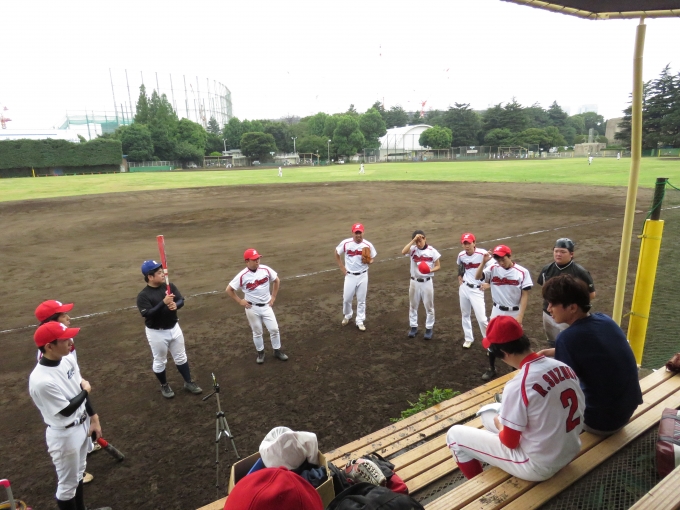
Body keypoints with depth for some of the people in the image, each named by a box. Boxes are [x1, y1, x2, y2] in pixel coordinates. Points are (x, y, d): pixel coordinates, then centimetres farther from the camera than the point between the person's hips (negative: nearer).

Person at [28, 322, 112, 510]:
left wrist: (93, 419, 6)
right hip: (64, 435, -8)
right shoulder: (41, 381, -33)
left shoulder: (68, 359, -9)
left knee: (79, 474, 28)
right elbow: (67, 409, -22)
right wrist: (85, 390, -6)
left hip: (82, 425, 8)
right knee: (67, 484, 14)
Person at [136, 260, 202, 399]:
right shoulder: (143, 295, -18)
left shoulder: (170, 286, -3)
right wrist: (163, 303, -35)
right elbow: (147, 314, -27)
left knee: (181, 357, 17)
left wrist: (175, 305, -29)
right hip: (156, 333, -5)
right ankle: (164, 386, 35)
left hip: (174, 328, 5)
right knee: (160, 361, 14)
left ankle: (188, 383, 31)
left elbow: (181, 300, -7)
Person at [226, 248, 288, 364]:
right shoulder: (242, 276, -17)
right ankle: (260, 353, 32)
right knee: (257, 332, 12)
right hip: (252, 308, -2)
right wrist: (240, 301, -7)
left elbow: (277, 280, 7)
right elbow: (229, 289, -7)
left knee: (274, 329, 5)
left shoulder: (265, 269, -10)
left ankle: (277, 351, 24)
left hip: (266, 306, 2)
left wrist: (273, 297, 5)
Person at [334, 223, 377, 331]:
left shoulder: (368, 245, -10)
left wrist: (369, 261, -19)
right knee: (347, 298, 9)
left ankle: (359, 321, 23)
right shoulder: (345, 243, -11)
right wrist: (343, 269, 1)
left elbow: (373, 258, 5)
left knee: (361, 300, 9)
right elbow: (337, 254, 5)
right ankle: (347, 316, 36)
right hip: (350, 275, 0)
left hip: (363, 275, 0)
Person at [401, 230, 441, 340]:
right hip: (414, 282, 2)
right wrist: (413, 240, -30)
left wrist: (430, 270, -25)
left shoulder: (432, 251, -9)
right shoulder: (413, 249, -7)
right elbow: (403, 252, -29)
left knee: (429, 306, 9)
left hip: (427, 282, -2)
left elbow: (438, 266, -4)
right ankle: (413, 327, 28)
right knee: (413, 305, 13)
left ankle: (429, 328, 24)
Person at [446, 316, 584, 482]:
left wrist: (499, 424, 6)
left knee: (455, 434, 6)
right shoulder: (564, 367, -7)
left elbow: (510, 442, -17)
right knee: (490, 410, 23)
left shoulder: (518, 385, -27)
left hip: (539, 466, -7)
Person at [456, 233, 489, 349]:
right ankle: (468, 338, 34)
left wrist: (488, 283, -11)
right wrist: (459, 279, 7)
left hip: (477, 290, -5)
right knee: (465, 314, 17)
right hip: (464, 288, 5)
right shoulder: (461, 255, -2)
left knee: (481, 319, -7)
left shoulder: (482, 253, -19)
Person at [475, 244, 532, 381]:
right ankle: (491, 369, 29)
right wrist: (484, 262, -26)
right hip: (497, 311, 3)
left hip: (514, 313, -3)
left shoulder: (522, 272, -12)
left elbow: (525, 295, -11)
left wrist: (520, 316, -15)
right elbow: (477, 277, -14)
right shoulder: (493, 269, -5)